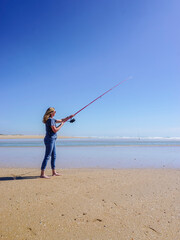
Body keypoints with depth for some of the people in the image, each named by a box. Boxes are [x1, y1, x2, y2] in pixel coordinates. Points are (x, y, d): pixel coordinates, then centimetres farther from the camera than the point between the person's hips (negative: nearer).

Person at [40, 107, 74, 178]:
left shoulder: (52, 119, 15)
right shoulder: (50, 120, -14)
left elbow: (61, 120, 25)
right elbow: (55, 130, -18)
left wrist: (69, 117, 22)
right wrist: (61, 125, -5)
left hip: (52, 140, 10)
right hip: (49, 139, -10)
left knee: (54, 156, 14)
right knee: (47, 157, -8)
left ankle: (54, 172, 23)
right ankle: (42, 174, -4)